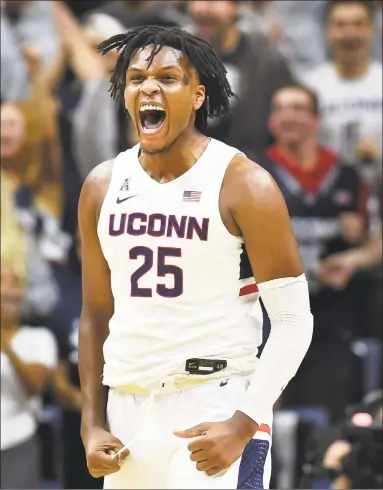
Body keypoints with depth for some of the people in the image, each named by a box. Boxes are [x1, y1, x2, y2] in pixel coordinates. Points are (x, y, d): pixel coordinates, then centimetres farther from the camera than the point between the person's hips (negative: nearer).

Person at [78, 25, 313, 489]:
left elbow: (293, 320, -8)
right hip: (128, 407, 5)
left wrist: (243, 424, -16)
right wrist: (92, 425, 8)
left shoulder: (242, 184, -7)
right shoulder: (102, 186, 8)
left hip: (216, 407, -5)